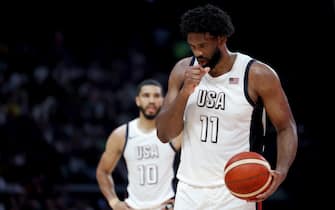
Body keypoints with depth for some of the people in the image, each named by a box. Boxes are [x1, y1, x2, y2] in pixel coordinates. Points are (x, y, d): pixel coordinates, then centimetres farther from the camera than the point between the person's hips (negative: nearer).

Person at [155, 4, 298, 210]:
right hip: (190, 190, 4)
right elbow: (164, 134, 1)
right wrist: (185, 92, -15)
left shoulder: (258, 75, -10)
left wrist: (281, 172, -23)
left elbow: (287, 128, -4)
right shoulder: (184, 70, 3)